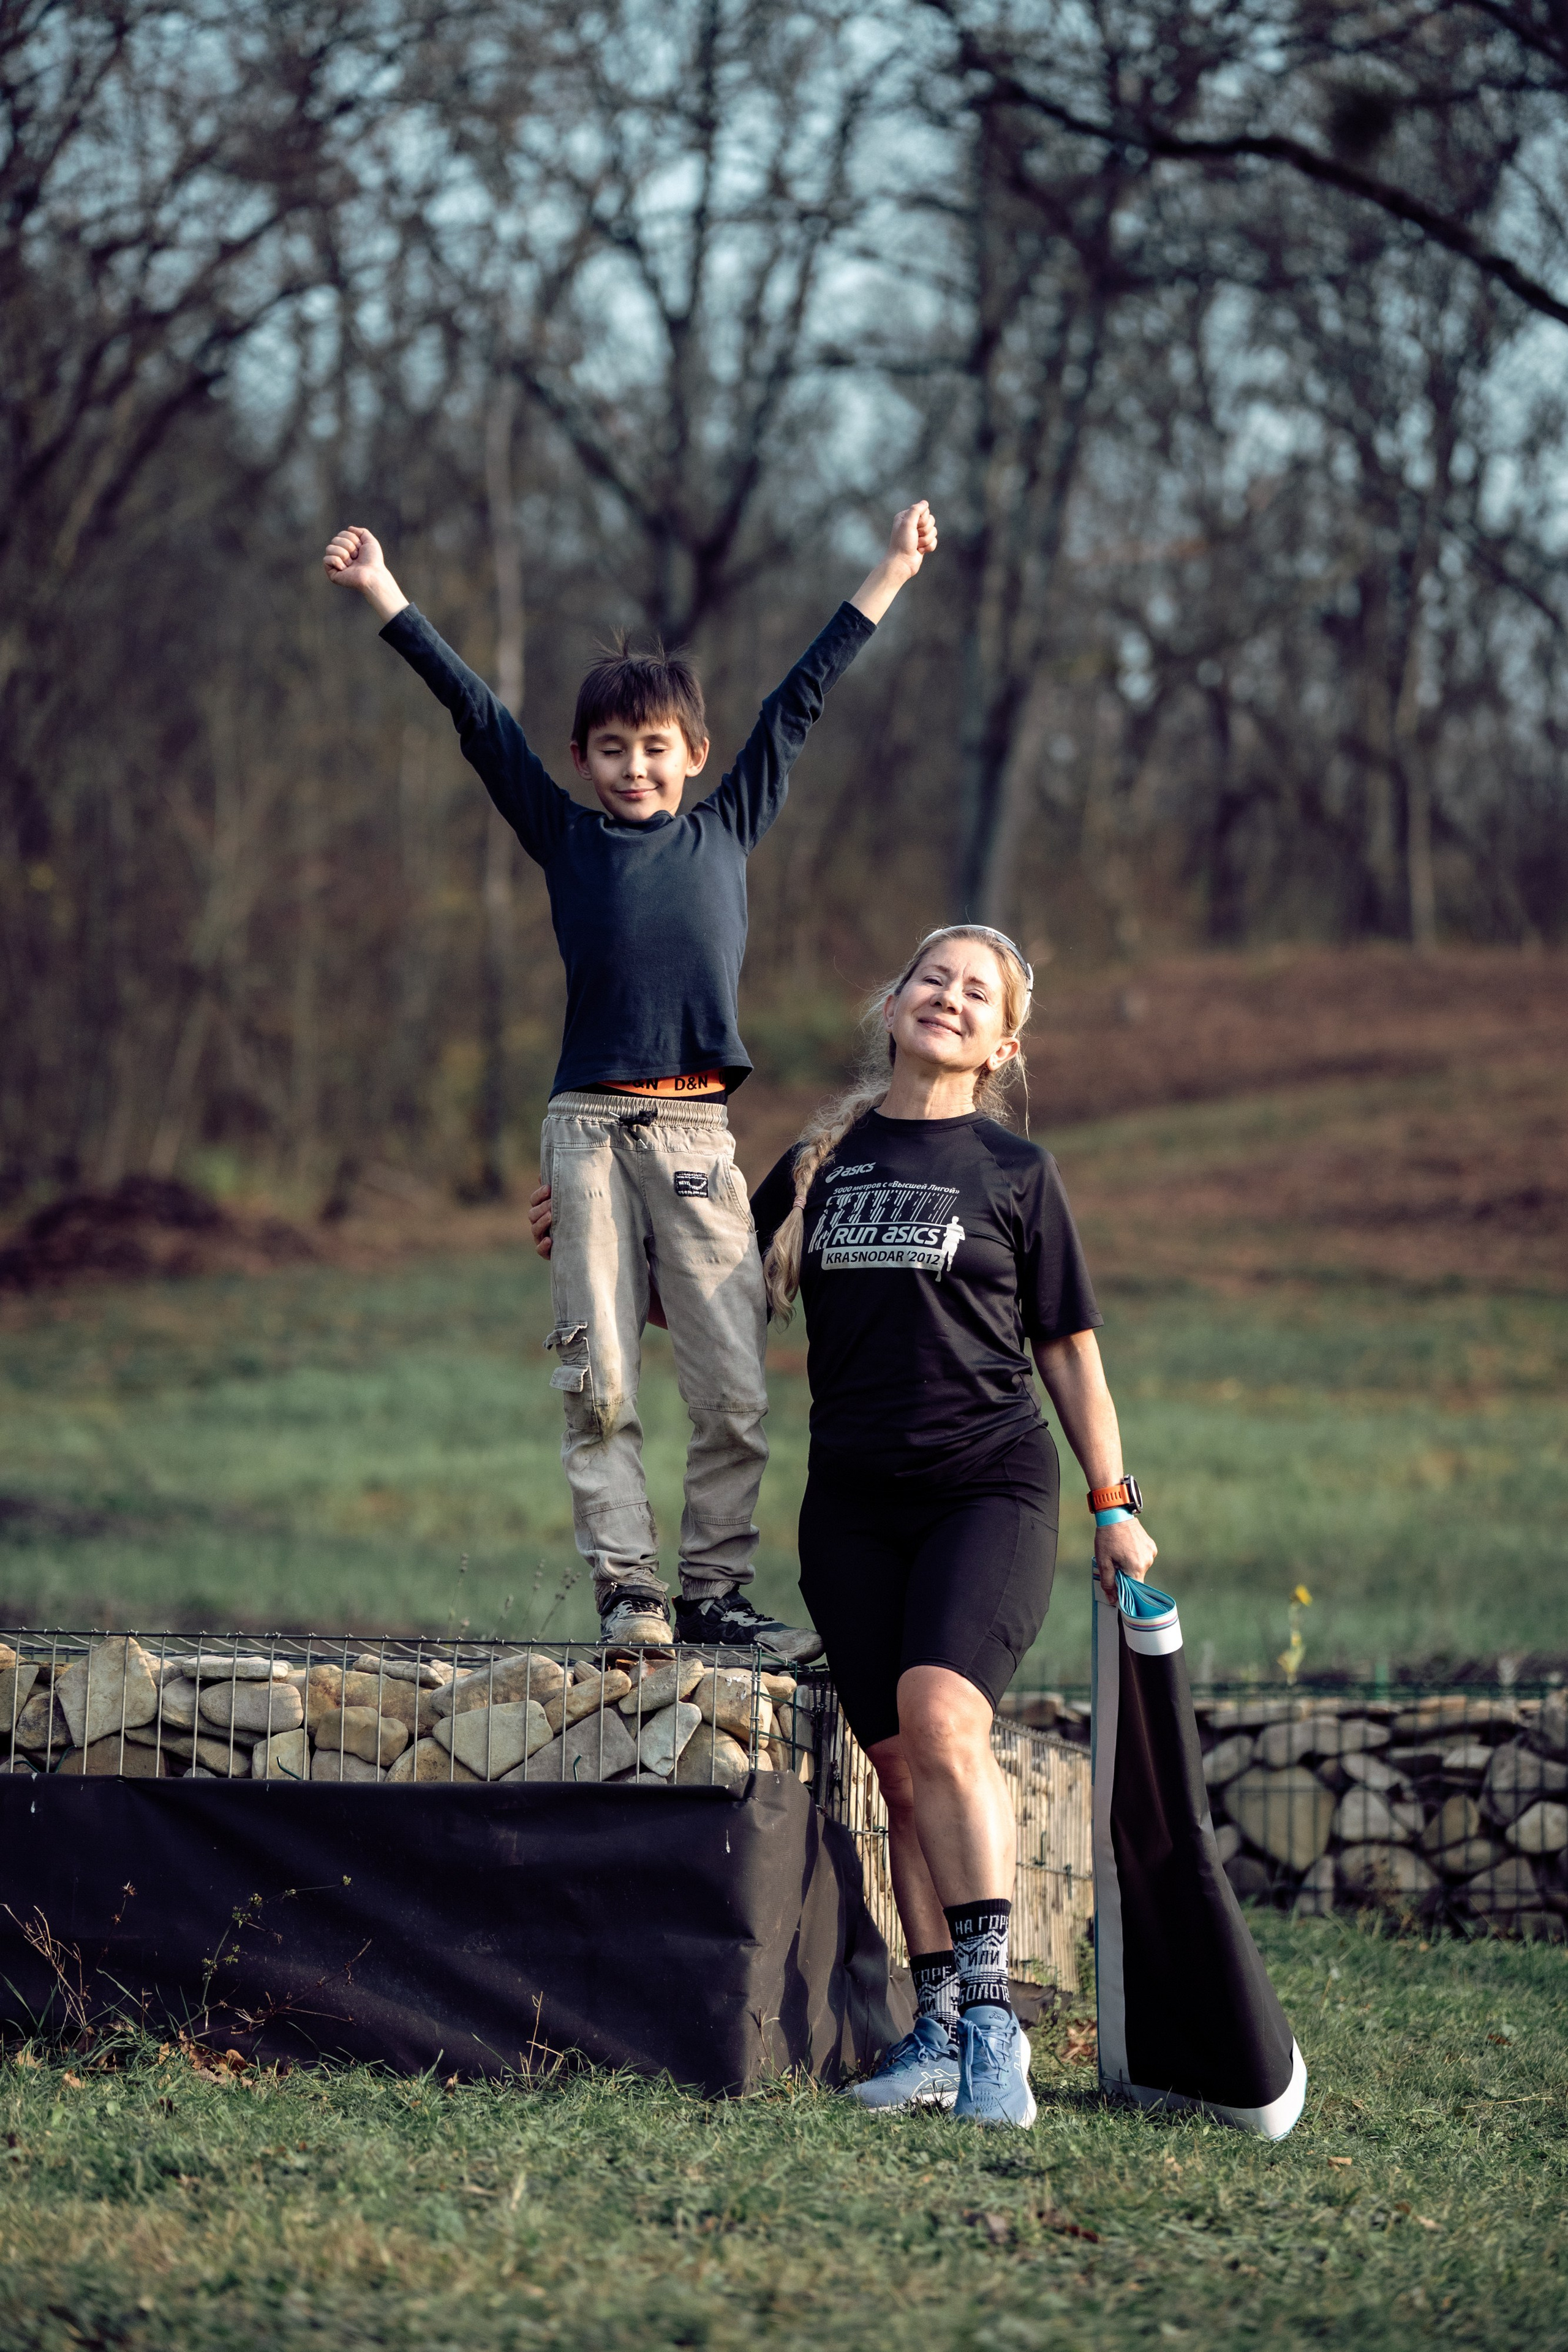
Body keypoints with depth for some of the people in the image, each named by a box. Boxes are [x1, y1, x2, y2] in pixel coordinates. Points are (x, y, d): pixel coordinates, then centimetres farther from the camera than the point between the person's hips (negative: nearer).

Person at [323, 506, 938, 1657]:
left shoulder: (728, 829, 16)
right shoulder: (568, 836, 13)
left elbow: (800, 701, 22)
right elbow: (477, 712, 15)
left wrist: (893, 570, 29)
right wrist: (383, 595, 19)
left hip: (698, 1131, 1)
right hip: (591, 1127, -1)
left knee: (735, 1388, -4)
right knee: (598, 1382, -4)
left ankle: (714, 1591, 4)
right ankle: (627, 1587, -2)